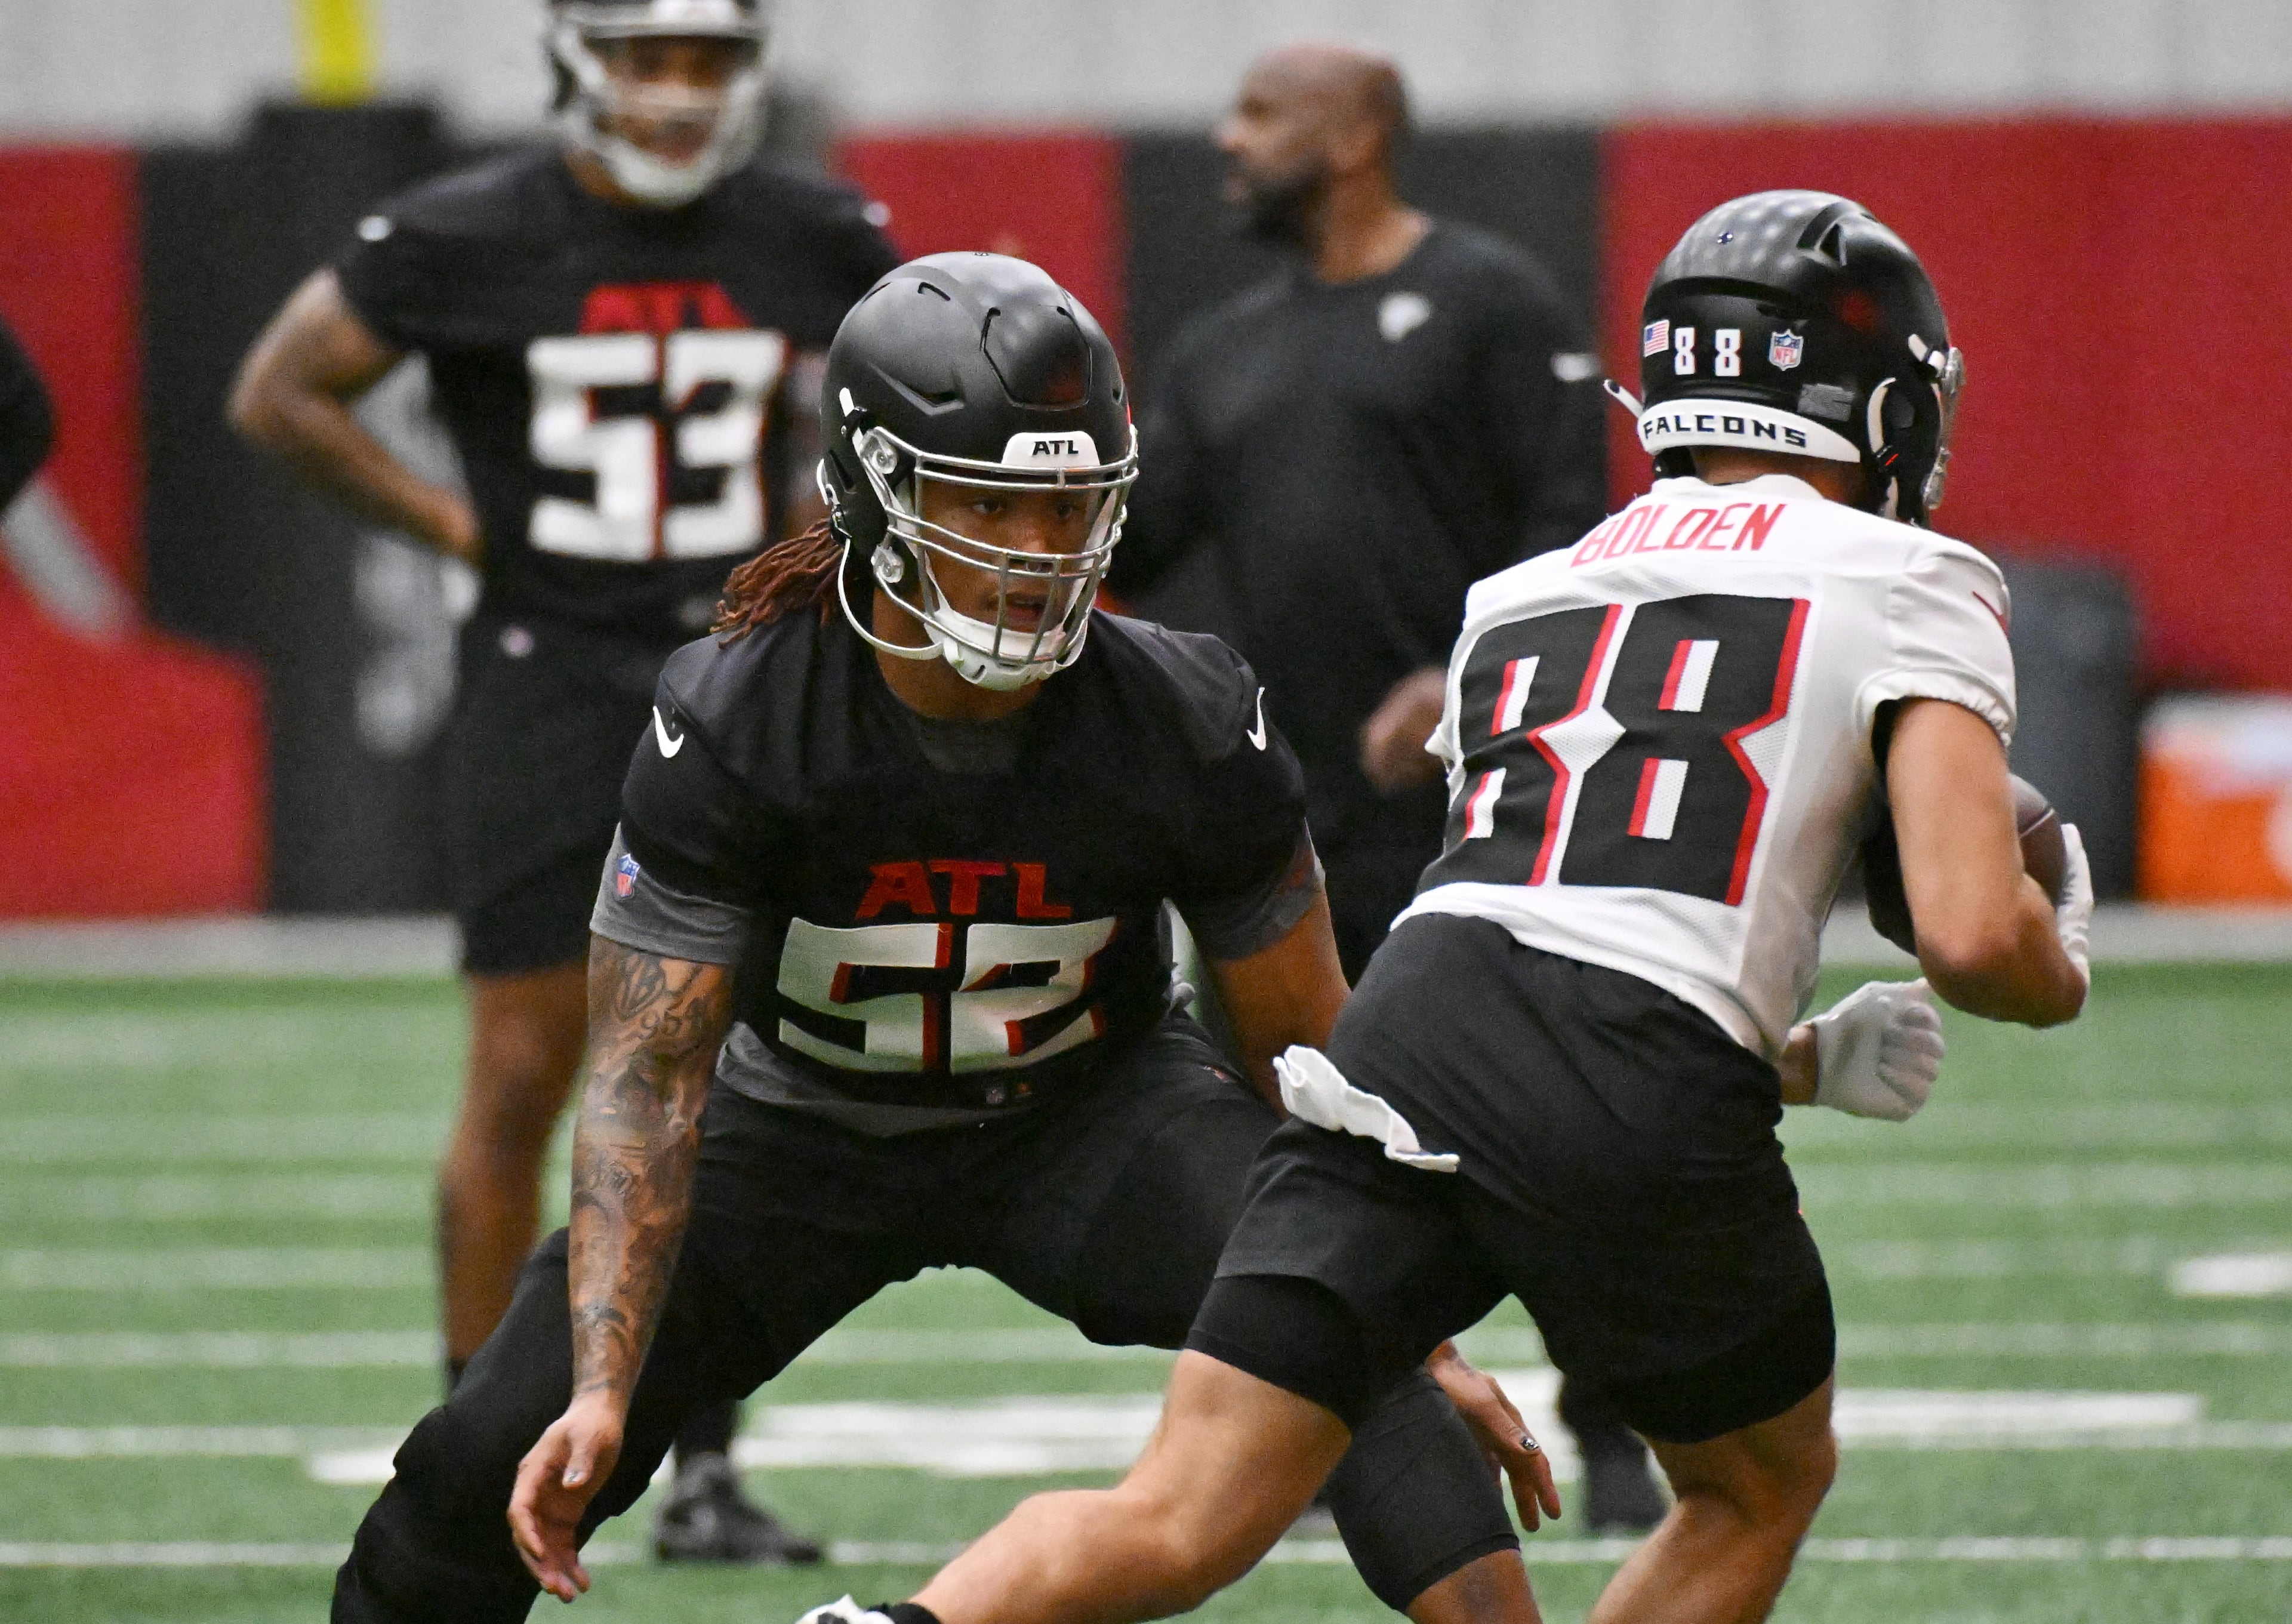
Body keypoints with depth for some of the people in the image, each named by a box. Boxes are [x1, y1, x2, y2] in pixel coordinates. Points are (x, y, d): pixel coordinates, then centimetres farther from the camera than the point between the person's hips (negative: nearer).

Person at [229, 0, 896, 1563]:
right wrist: (459, 528, -4)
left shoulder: (814, 242, 1)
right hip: (551, 681, -2)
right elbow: (279, 395, 2)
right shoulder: (468, 239, -7)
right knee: (524, 1080, -2)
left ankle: (706, 1472, 7)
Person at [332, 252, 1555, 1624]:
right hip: (809, 1124, 0)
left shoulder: (1191, 727, -24)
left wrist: (1421, 1337, -8)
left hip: (1090, 1106, 0)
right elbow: (648, 1080, -28)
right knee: (499, 1468, -10)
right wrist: (601, 1392, -39)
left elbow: (1309, 1047, -10)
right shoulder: (732, 725, -28)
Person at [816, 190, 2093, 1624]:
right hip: (1645, 1096, -4)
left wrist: (1811, 1061, 34)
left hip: (1411, 1023, 4)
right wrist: (2059, 970, 20)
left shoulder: (1522, 600, 29)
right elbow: (1974, 936, -2)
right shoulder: (1903, 586, 10)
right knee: (1764, 1482, 24)